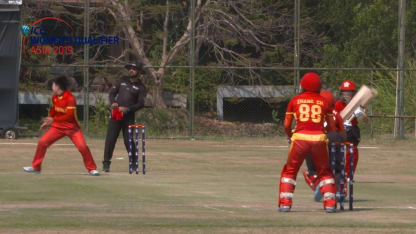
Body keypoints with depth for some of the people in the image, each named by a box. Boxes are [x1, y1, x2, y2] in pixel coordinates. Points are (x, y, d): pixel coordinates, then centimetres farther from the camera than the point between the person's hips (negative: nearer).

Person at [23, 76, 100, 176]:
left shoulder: (70, 98, -22)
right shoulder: (54, 97, 1)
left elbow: (69, 116, -29)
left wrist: (53, 119, -28)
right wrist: (48, 121, 18)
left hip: (72, 128, -6)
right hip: (58, 126, 6)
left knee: (82, 146, -20)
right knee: (42, 142, -3)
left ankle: (92, 169, -6)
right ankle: (35, 167, 9)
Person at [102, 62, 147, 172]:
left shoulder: (141, 87, 2)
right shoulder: (123, 80, 13)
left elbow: (141, 103, -7)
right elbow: (112, 92, 14)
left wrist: (127, 109, -21)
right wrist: (113, 102, -7)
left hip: (129, 116, -3)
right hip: (116, 113, 3)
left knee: (128, 140, -4)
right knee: (110, 138, -4)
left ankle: (134, 163, 11)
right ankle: (106, 163, 0)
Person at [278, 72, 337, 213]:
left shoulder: (295, 100, 8)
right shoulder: (324, 102, 9)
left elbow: (286, 125, 8)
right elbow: (332, 126, 10)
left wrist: (290, 136, 27)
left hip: (300, 138, -1)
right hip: (319, 138, 1)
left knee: (290, 170, 14)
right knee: (325, 171, 18)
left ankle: (285, 203, 5)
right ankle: (329, 203, 9)